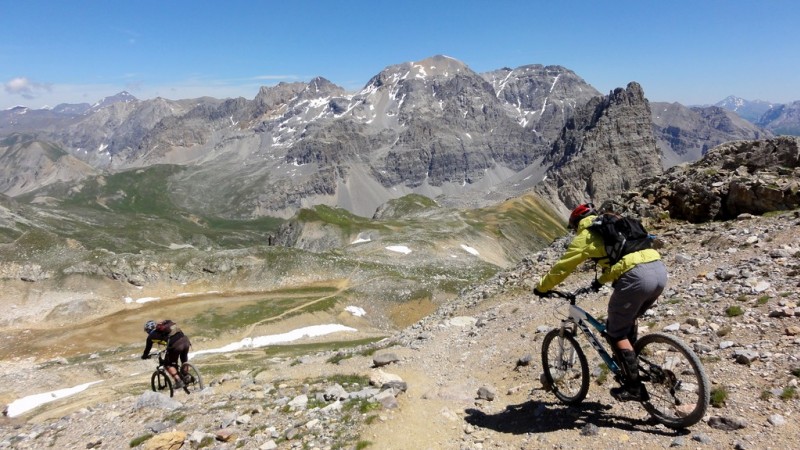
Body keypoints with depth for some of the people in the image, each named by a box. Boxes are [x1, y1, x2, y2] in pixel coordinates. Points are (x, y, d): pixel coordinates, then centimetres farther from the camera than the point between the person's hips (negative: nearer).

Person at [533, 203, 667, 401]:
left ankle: (634, 386, 12)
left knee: (616, 332, 9)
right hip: (660, 269, 8)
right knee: (627, 320, 30)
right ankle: (629, 363, 37)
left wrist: (542, 287, 27)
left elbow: (562, 266, 13)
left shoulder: (586, 235, 10)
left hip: (636, 276, -8)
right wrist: (601, 280, 56)